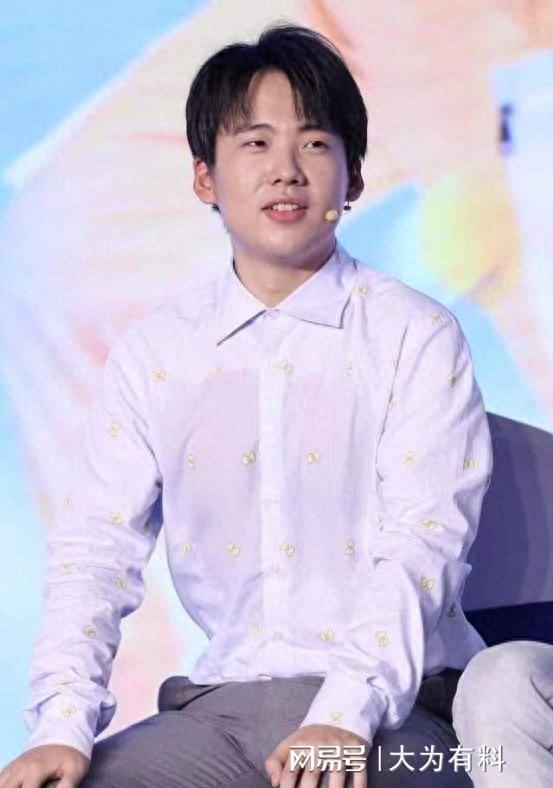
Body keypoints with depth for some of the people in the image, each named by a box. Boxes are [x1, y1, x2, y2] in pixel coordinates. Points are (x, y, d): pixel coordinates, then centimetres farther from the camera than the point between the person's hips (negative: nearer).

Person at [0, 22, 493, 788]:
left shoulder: (416, 337, 0)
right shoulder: (153, 351, 11)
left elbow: (422, 544, -9)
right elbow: (97, 545, 6)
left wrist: (345, 716, -24)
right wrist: (63, 725, -10)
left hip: (392, 706, -4)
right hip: (221, 706, 4)